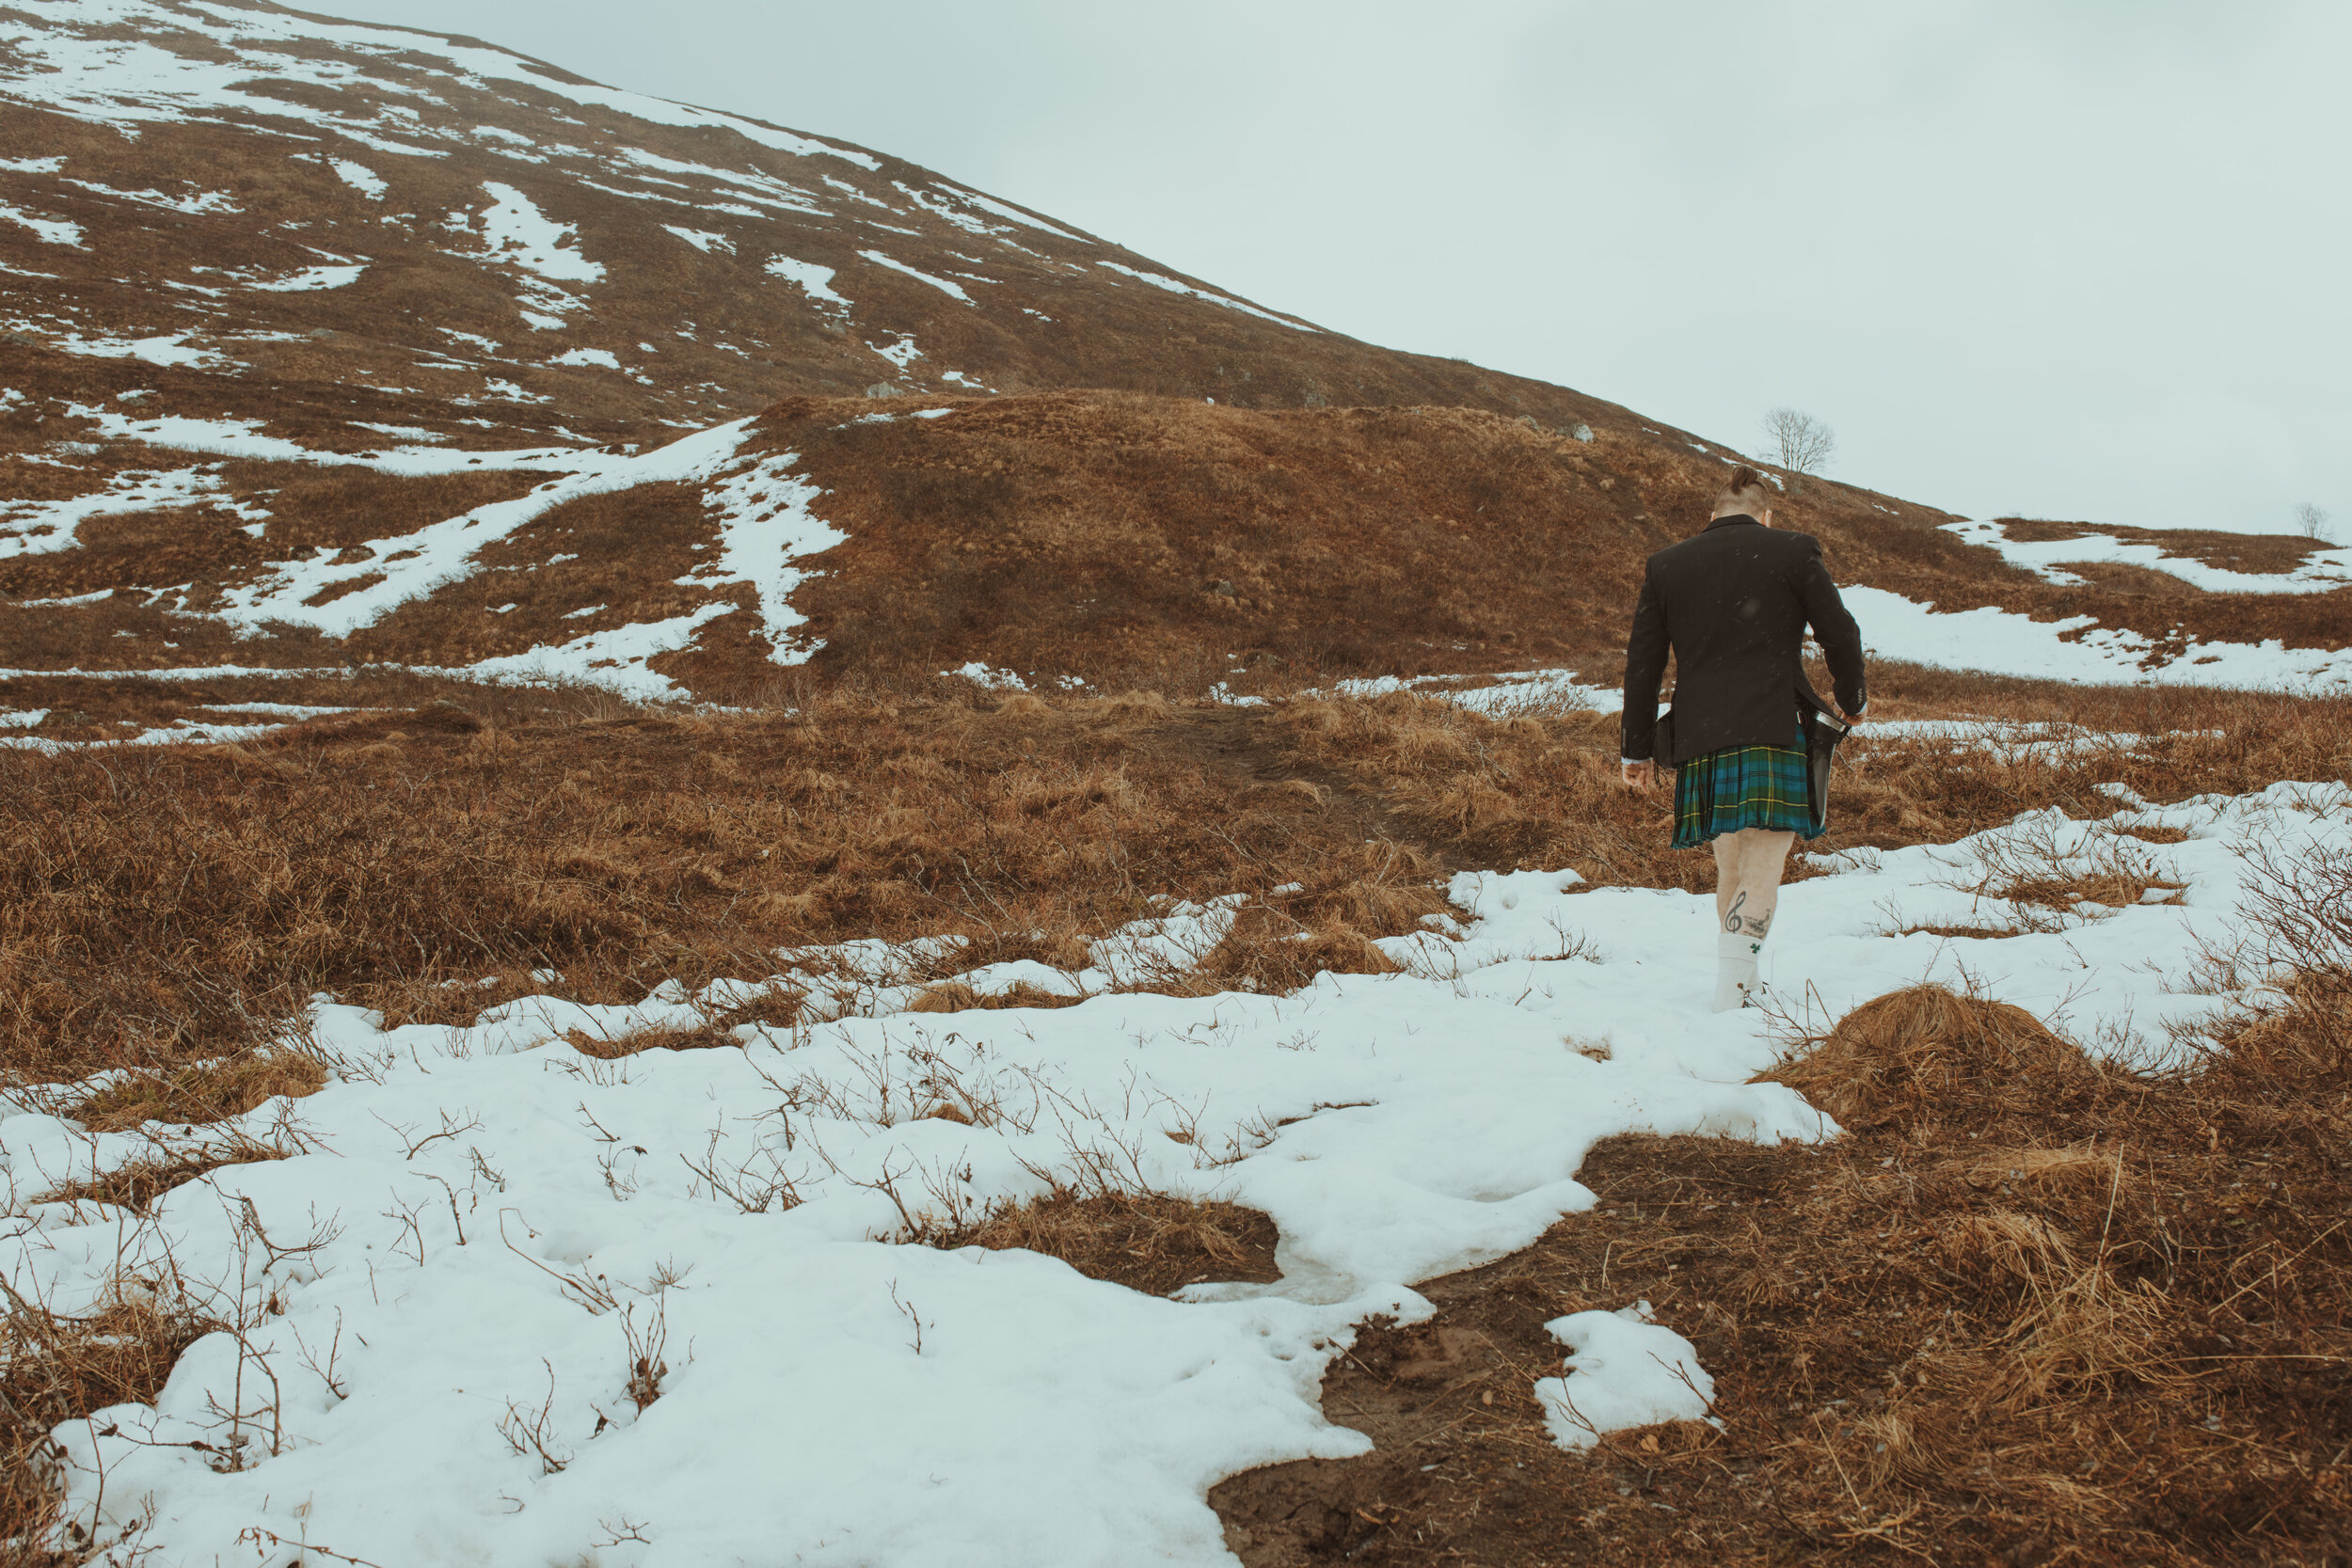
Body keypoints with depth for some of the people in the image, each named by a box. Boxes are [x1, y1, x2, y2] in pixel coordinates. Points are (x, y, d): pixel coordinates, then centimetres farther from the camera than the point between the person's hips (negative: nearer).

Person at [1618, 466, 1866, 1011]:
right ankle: (1734, 988, -17)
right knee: (1764, 863, -5)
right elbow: (1839, 633, 8)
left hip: (1700, 736, 4)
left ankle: (1739, 984, 22)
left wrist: (1638, 748, 15)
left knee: (1729, 865, 16)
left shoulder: (1665, 566, 11)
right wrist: (1852, 698, 26)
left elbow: (1642, 663, 10)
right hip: (1774, 728, -4)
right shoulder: (1793, 552, 4)